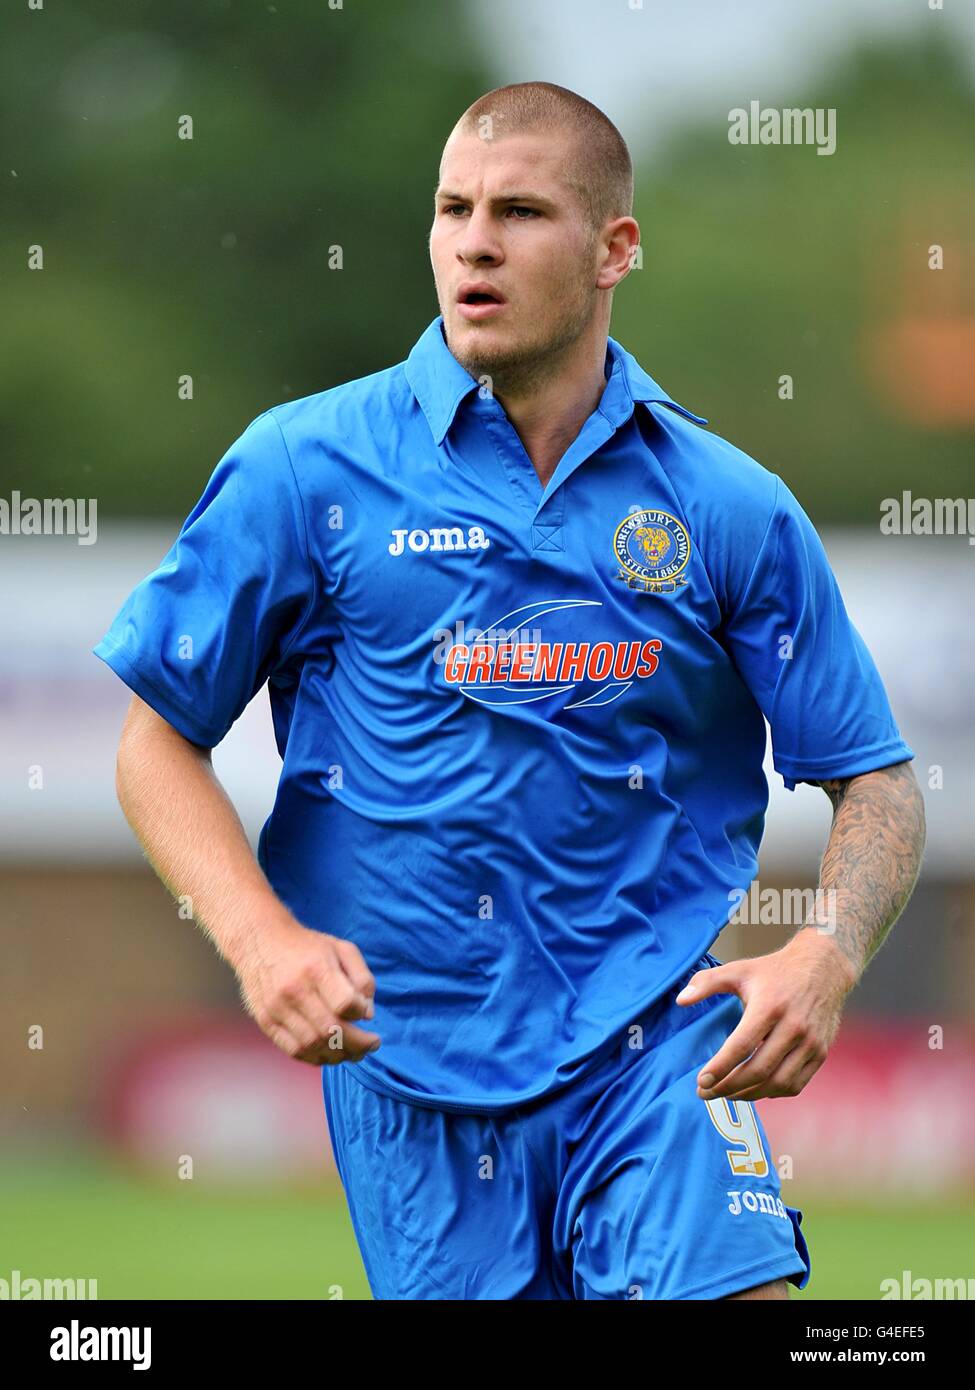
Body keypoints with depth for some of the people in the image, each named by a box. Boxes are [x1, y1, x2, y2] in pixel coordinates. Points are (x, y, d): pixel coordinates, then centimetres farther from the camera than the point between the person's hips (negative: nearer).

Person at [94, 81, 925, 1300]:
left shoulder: (730, 507, 3)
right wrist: (260, 937, -13)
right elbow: (159, 740, 4)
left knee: (733, 1287, -23)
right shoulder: (308, 468, 0)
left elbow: (876, 783, 8)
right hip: (411, 1055, 0)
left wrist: (824, 959, -12)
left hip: (656, 1034, 0)